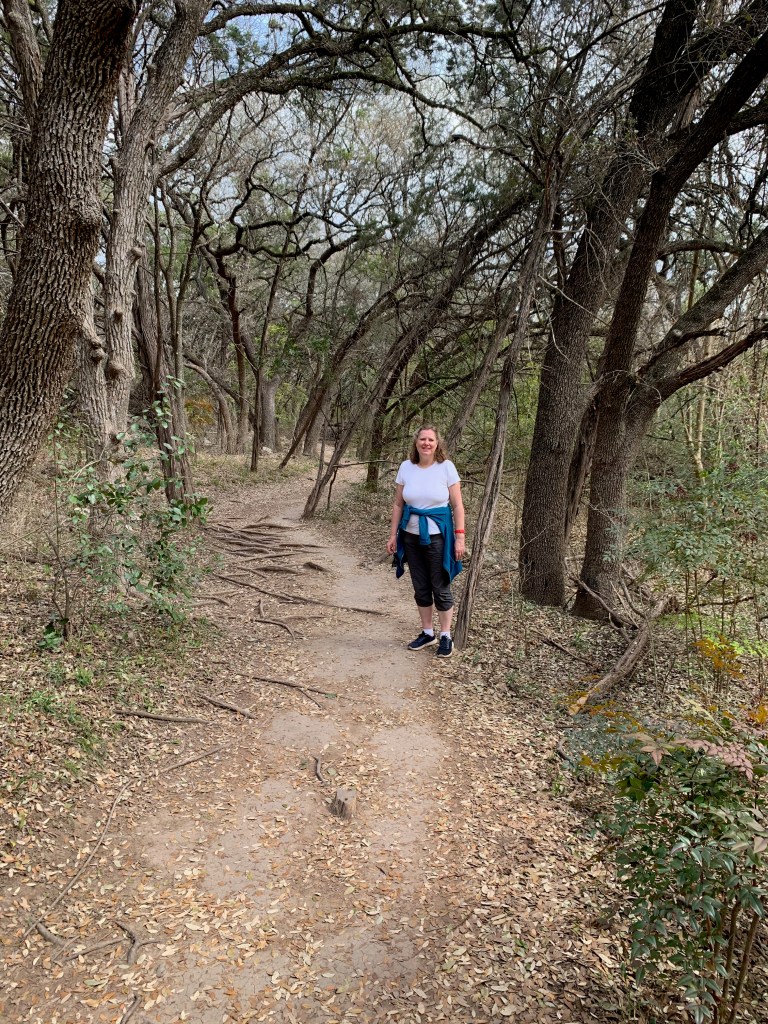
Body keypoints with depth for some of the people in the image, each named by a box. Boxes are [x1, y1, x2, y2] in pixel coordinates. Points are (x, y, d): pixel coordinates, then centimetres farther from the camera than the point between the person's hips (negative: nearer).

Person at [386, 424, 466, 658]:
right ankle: (427, 632, 26)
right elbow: (398, 505, 6)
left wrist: (459, 537, -10)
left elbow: (457, 506, -6)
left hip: (438, 536, -3)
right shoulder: (406, 467, 0)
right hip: (412, 536, 3)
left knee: (440, 588, 3)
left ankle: (445, 636, 17)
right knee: (420, 588, 12)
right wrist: (393, 535, 3)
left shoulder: (446, 467, -8)